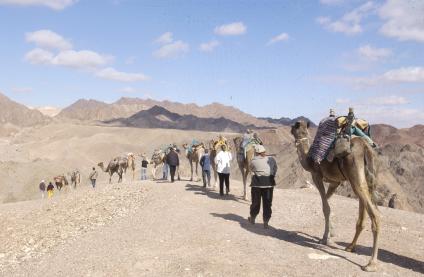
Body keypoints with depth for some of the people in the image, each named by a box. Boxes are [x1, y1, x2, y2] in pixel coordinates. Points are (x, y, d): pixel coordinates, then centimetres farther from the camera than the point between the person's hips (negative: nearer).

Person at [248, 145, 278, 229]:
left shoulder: (254, 161, -2)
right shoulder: (272, 159, 4)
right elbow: (275, 170, 7)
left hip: (257, 183, -1)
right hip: (269, 183, 1)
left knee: (255, 202, 14)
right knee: (267, 203, 7)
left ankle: (252, 219, 31)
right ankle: (266, 222, 6)